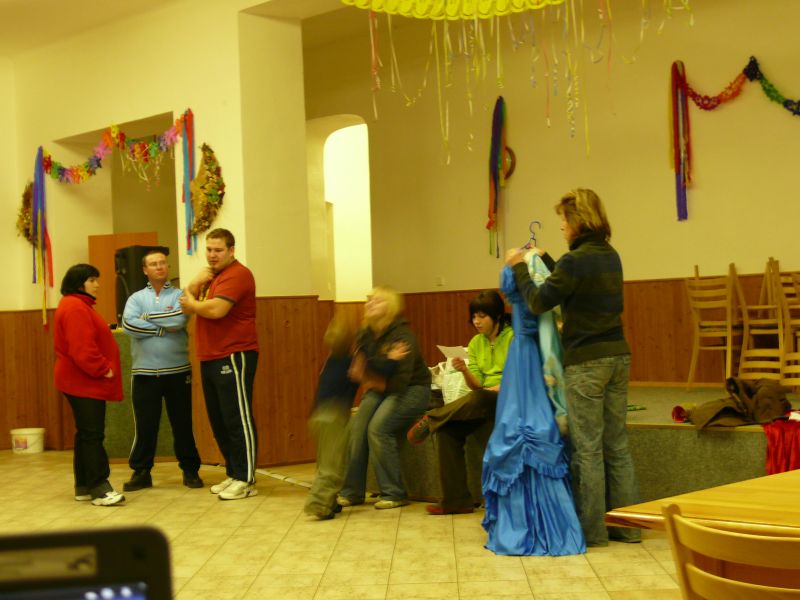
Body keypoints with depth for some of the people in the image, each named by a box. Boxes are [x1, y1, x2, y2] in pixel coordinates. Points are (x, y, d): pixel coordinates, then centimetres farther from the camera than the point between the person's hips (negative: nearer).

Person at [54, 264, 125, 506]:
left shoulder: (79, 306, 19)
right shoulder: (75, 308, -16)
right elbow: (82, 348, -25)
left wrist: (102, 369, 14)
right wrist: (103, 369, -19)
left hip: (84, 381, 11)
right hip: (84, 382, -11)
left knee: (86, 434, 12)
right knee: (93, 434, -11)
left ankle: (84, 486, 16)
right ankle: (99, 488, -12)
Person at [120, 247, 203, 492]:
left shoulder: (179, 295, 4)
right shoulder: (136, 298, 8)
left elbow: (179, 319, -17)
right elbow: (129, 325, -11)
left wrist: (147, 317, -9)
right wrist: (164, 327, -12)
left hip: (177, 371, -1)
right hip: (144, 372, 1)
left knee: (183, 423, 6)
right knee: (144, 425, 5)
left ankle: (190, 470, 18)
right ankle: (141, 472, 15)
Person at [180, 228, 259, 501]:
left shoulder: (237, 274, -10)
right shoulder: (210, 276, 22)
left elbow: (216, 309, -22)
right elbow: (185, 305, 13)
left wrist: (192, 303, -3)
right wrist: (195, 284, -6)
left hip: (234, 357, -9)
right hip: (209, 359, 10)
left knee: (238, 419, -7)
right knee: (218, 421, 12)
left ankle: (246, 480, -4)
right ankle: (233, 474, 20)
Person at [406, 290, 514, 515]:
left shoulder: (512, 337, -3)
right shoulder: (476, 343, 16)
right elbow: (476, 385, 8)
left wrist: (496, 388, -20)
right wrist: (465, 371, -12)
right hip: (482, 401, 6)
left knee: (477, 400, -40)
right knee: (447, 431, -20)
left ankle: (430, 420, -19)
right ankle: (457, 500, -20)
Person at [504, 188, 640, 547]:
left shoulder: (575, 261, -15)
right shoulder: (611, 257, 10)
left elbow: (538, 302, -10)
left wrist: (519, 267, 3)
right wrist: (544, 260, 29)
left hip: (585, 362, -8)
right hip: (618, 357, 8)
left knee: (587, 448, 0)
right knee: (617, 444, 12)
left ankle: (593, 531, 7)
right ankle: (628, 525, 17)